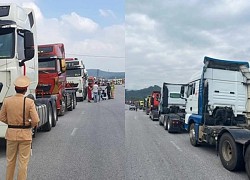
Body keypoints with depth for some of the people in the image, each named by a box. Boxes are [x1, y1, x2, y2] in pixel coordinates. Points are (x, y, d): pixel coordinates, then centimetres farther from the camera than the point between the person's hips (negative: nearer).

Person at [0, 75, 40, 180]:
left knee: (10, 161, 20)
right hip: (25, 134, -3)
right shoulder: (29, 102, -14)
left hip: (11, 133, 3)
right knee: (23, 162, 7)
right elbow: (35, 121, -15)